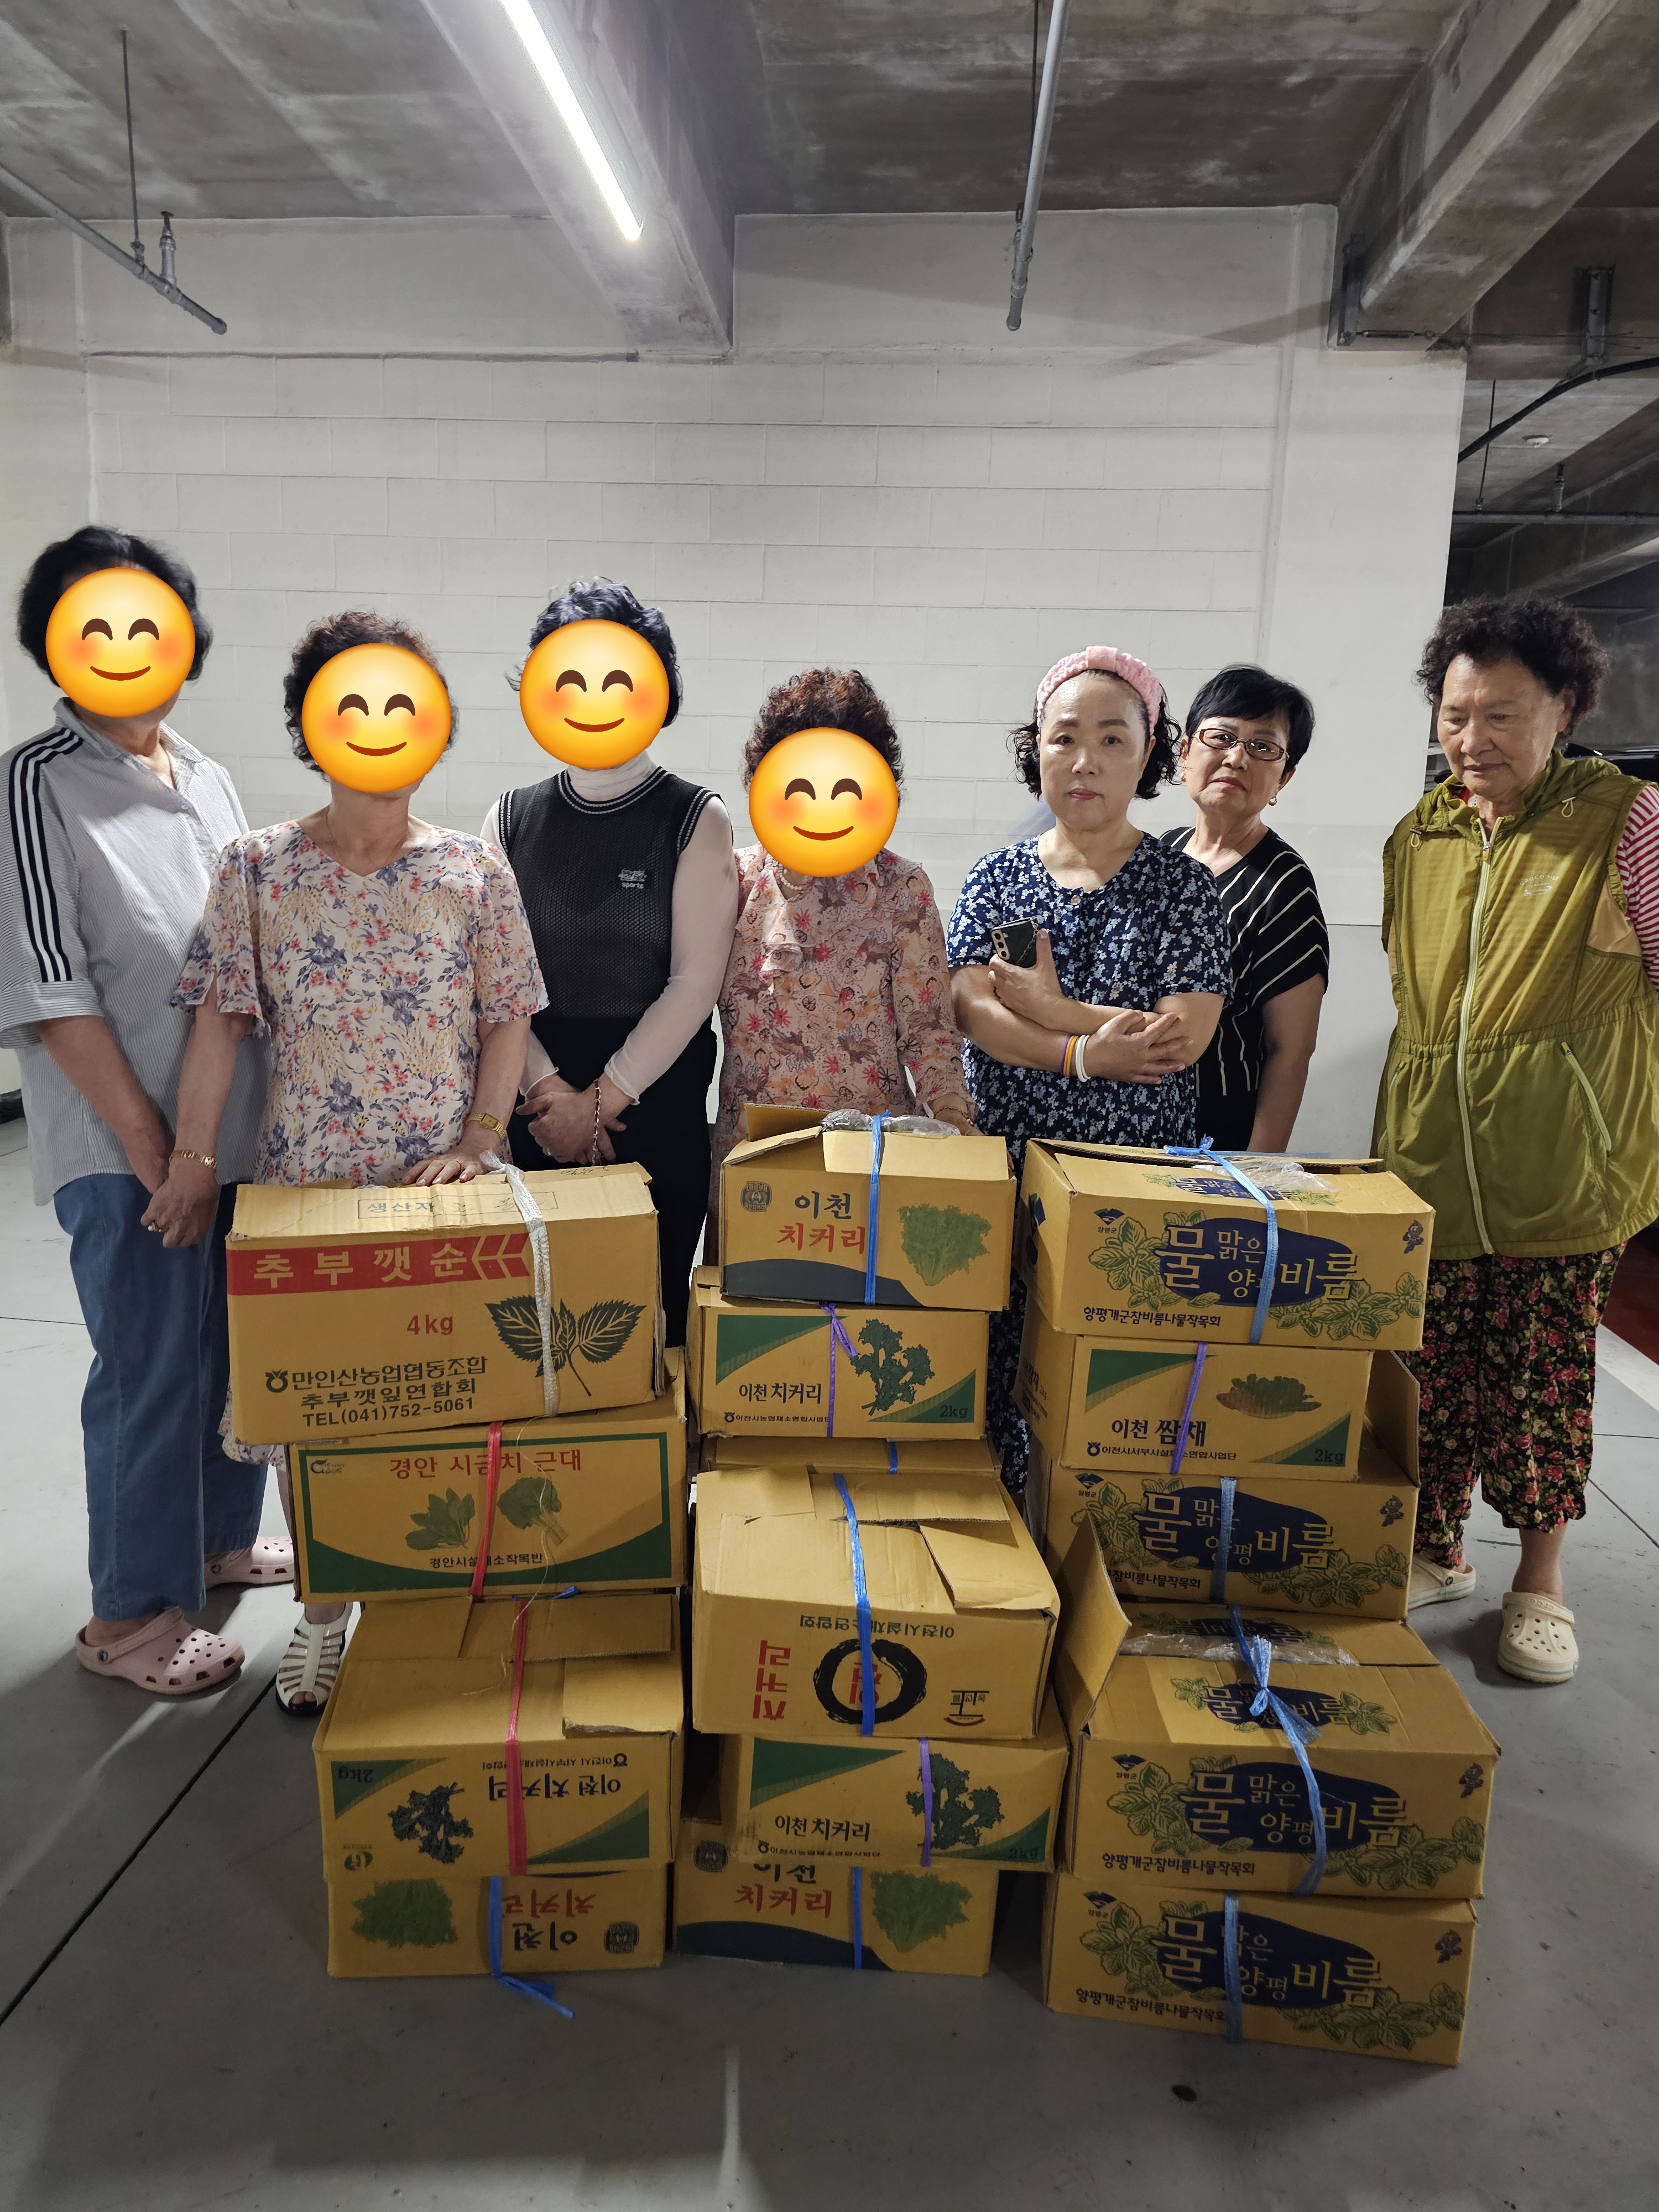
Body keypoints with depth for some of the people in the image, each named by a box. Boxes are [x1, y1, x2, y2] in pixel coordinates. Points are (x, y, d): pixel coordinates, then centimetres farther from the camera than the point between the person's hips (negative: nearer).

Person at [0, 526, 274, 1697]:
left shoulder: (207, 779, 11)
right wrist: (150, 1142, -15)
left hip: (243, 1126, 7)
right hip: (130, 1148, -7)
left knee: (239, 1346, 17)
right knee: (153, 1371, 1)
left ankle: (223, 1536, 38)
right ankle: (132, 1612, 19)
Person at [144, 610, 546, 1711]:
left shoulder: (474, 871, 2)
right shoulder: (256, 869, 2)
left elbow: (509, 1019, 3)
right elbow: (223, 1021, 1)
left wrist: (481, 1138, -8)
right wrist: (192, 1158, -4)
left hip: (443, 1181, 0)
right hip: (306, 1180, 1)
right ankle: (327, 1602, 28)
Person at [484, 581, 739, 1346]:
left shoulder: (697, 821, 0)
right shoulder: (511, 820, 9)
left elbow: (694, 983, -8)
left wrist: (602, 1101, -10)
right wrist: (549, 1092, -10)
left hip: (658, 1117, -2)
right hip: (531, 1118, 2)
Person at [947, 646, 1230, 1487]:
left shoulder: (1184, 888, 2)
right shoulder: (997, 876, 8)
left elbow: (1182, 1037, -11)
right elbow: (972, 1013, -6)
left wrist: (1047, 1007, -10)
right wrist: (1089, 1052, -17)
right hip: (1003, 1165, 2)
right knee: (992, 1368, 2)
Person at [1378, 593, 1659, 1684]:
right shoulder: (1418, 838, 9)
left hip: (1563, 1164, -4)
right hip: (1428, 1160, 4)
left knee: (1545, 1375, 6)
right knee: (1432, 1368, 10)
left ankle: (1540, 1582, 25)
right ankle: (1434, 1552, 30)